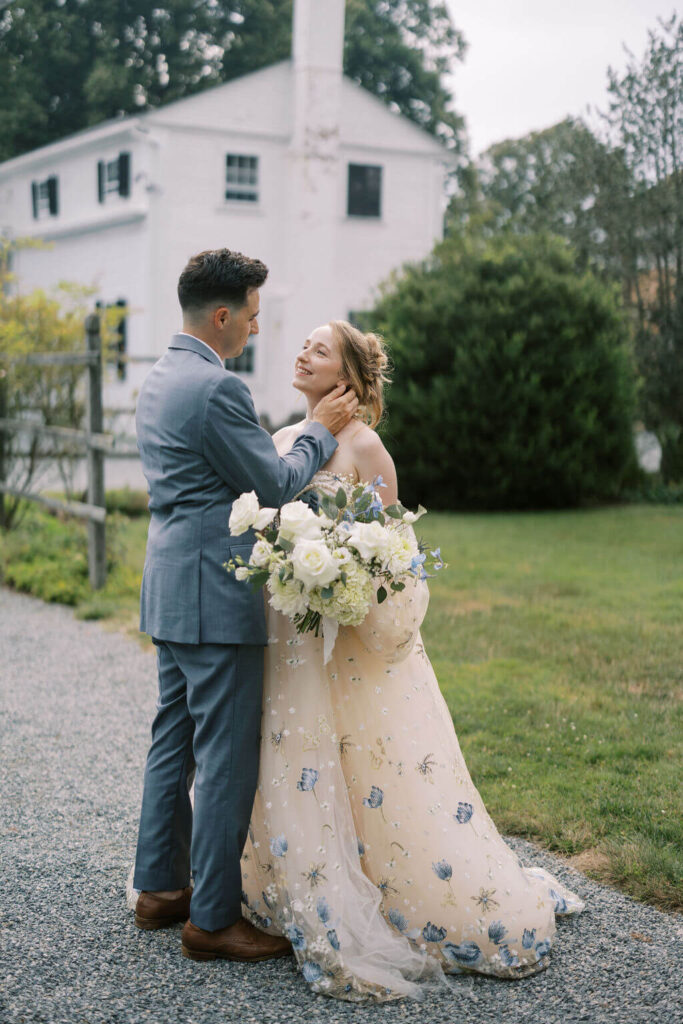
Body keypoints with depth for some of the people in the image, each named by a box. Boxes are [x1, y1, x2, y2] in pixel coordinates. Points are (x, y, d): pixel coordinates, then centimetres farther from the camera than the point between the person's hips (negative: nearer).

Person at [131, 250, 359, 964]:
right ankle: (213, 917, 7)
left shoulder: (157, 381, 13)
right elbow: (276, 484, -13)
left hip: (169, 590, 10)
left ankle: (159, 886, 28)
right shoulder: (216, 388, -18)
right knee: (227, 757, -2)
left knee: (174, 740, 17)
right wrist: (321, 429, 1)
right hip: (215, 593, -10)